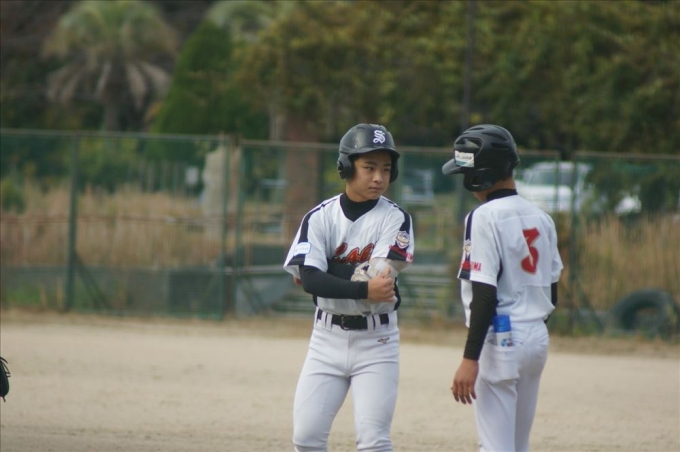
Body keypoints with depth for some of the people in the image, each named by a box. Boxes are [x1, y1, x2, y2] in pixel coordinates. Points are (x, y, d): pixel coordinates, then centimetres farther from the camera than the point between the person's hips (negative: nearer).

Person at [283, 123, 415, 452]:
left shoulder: (396, 219, -3)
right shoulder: (320, 218, 0)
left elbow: (379, 277, -17)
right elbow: (309, 279, -14)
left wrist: (328, 273, -9)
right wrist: (364, 289, -25)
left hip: (376, 339, -2)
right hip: (328, 338, 2)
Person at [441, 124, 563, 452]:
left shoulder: (485, 217, -13)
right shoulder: (541, 219, 11)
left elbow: (485, 295, -19)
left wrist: (470, 358, -20)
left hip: (500, 340, -8)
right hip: (538, 339, 8)